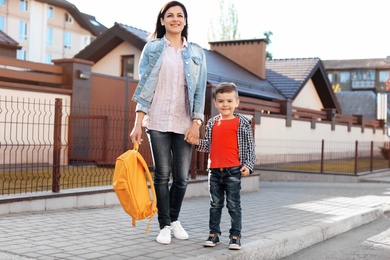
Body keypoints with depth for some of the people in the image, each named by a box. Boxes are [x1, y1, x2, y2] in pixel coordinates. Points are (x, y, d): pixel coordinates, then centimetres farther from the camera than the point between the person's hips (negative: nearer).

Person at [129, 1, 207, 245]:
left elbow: (200, 90, 6)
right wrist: (138, 124, -4)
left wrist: (196, 123, -4)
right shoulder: (152, 48, 6)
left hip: (184, 123, 1)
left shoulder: (196, 52, 9)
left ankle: (175, 220, 26)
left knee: (182, 176, 3)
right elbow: (144, 87, 2)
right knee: (162, 175, 1)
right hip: (157, 121, -1)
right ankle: (164, 226, 14)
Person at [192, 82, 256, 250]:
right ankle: (214, 234, 22)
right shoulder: (212, 123, 10)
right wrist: (197, 143, 0)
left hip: (233, 170, -4)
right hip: (214, 170, 4)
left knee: (234, 205, 2)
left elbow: (249, 146, -3)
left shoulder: (242, 123, -3)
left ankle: (235, 236, 12)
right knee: (215, 204, 12)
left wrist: (248, 165, -12)